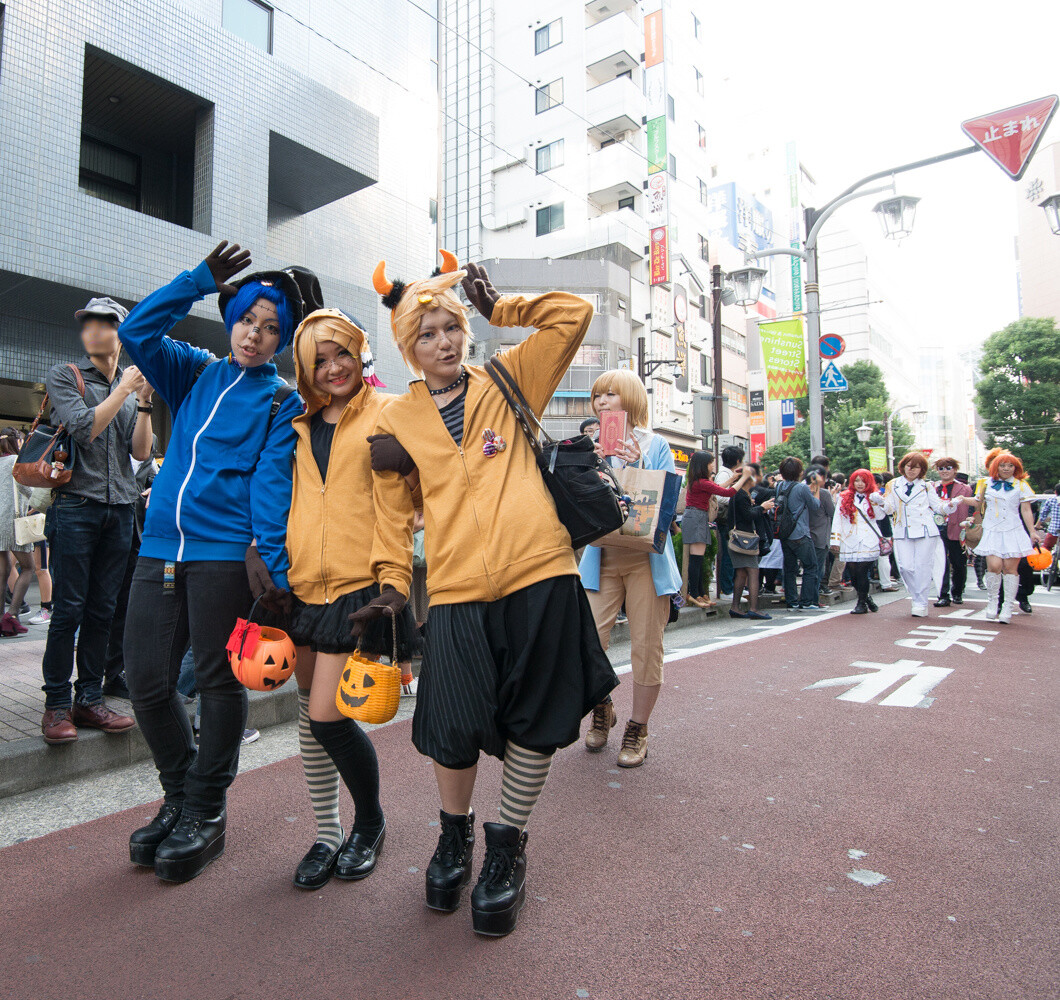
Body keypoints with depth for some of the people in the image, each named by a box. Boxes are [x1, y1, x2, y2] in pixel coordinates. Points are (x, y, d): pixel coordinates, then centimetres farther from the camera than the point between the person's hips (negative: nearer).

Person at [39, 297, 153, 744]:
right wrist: (124, 390, -8)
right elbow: (84, 428, -10)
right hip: (76, 506, -3)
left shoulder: (132, 383, 14)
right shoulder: (64, 376, 5)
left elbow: (141, 451, 5)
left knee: (102, 611, 6)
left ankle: (89, 699, 14)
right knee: (68, 610, -3)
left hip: (120, 510, 4)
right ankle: (57, 703, 7)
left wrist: (144, 400, -6)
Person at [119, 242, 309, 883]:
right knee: (148, 682, 6)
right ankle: (179, 799, 27)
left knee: (220, 680, 2)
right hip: (162, 546, 5)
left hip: (227, 552, -4)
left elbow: (272, 481, -7)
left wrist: (270, 561, -17)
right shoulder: (196, 373, 18)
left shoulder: (283, 400, 4)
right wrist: (201, 280, 5)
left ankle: (206, 814, 19)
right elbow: (137, 332, 8)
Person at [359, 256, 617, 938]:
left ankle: (508, 847, 31)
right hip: (456, 592, 0)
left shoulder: (508, 383, 11)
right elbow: (393, 511, 13)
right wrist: (391, 582, 3)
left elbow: (573, 314, 6)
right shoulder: (398, 421, 12)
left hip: (540, 576, 0)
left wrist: (497, 307, 8)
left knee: (534, 722, 8)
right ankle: (456, 835, 34)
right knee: (453, 730, 1)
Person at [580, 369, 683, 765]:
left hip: (646, 558, -2)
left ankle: (637, 730, 22)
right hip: (602, 556, 2)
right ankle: (601, 708, 24)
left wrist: (639, 468, -16)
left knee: (646, 647, 3)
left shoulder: (656, 445, 3)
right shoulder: (593, 447, 11)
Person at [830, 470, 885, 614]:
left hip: (868, 542, -1)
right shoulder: (844, 497, 11)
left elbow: (880, 516, -4)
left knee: (862, 573, -8)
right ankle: (866, 597, 25)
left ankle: (862, 603, 7)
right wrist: (835, 541, 4)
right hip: (849, 542, 1)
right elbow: (837, 520, 9)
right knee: (853, 575, 1)